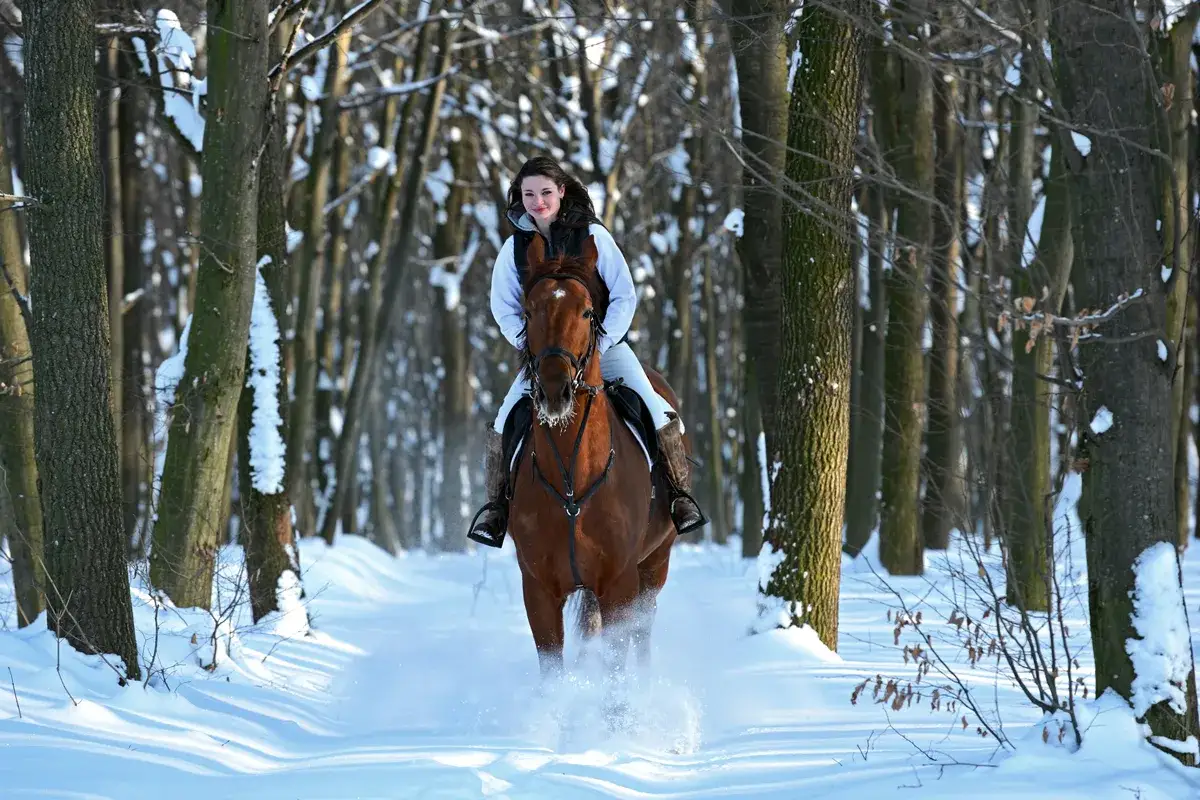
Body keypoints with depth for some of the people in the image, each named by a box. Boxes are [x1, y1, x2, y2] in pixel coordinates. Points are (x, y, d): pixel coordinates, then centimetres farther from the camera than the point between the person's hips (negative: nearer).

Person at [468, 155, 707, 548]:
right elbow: (504, 309, 7)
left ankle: (680, 496, -9)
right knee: (504, 423, -17)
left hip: (603, 343, -2)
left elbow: (625, 298, -5)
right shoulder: (515, 247, 0)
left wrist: (598, 344, -16)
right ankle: (495, 507, -2)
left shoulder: (593, 236, -7)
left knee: (655, 412, -21)